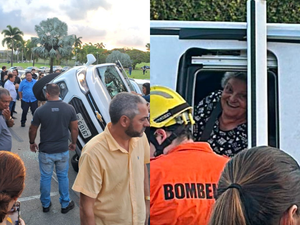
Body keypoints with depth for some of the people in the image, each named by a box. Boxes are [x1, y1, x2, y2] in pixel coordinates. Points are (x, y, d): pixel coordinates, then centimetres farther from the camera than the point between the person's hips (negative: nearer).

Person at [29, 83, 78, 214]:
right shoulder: (69, 109, -8)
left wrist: (32, 143, 17)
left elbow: (32, 130, -1)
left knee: (45, 178, 15)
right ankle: (65, 204, 26)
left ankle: (45, 204, 30)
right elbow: (75, 128, -1)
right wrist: (73, 143, 15)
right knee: (63, 177, 16)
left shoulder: (40, 111, -13)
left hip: (45, 151, -1)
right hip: (63, 151, 1)